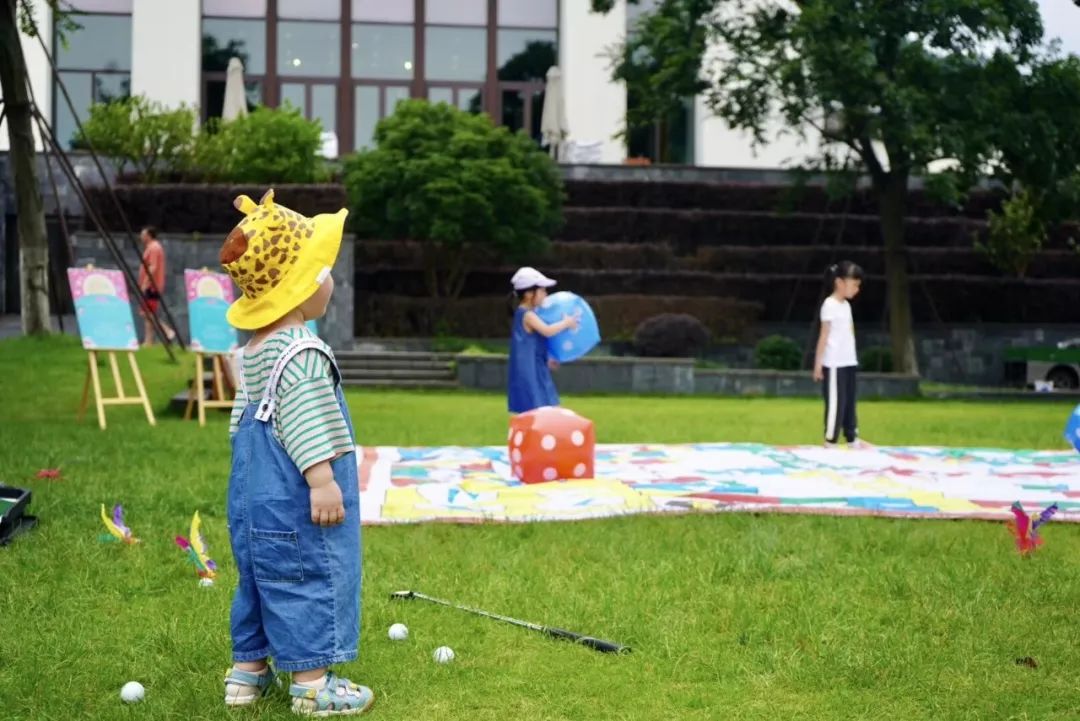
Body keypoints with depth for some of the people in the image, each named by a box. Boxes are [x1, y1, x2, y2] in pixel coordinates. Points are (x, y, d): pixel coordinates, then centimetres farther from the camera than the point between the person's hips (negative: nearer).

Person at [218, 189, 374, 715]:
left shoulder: (254, 349, 12)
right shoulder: (302, 353, -19)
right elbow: (306, 425, -25)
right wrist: (323, 481, -24)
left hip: (254, 484, 10)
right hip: (292, 493, -10)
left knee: (260, 575, 17)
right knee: (310, 577, -2)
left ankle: (247, 671, 25)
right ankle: (312, 683, 3)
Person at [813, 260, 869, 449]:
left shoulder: (846, 305, 15)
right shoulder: (830, 305, -10)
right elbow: (824, 335, -12)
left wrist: (852, 358, 15)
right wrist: (818, 363, -14)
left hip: (849, 362, 8)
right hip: (834, 363, -8)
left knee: (849, 402, 11)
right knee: (835, 402, -6)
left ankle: (852, 439, 17)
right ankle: (830, 442, -1)